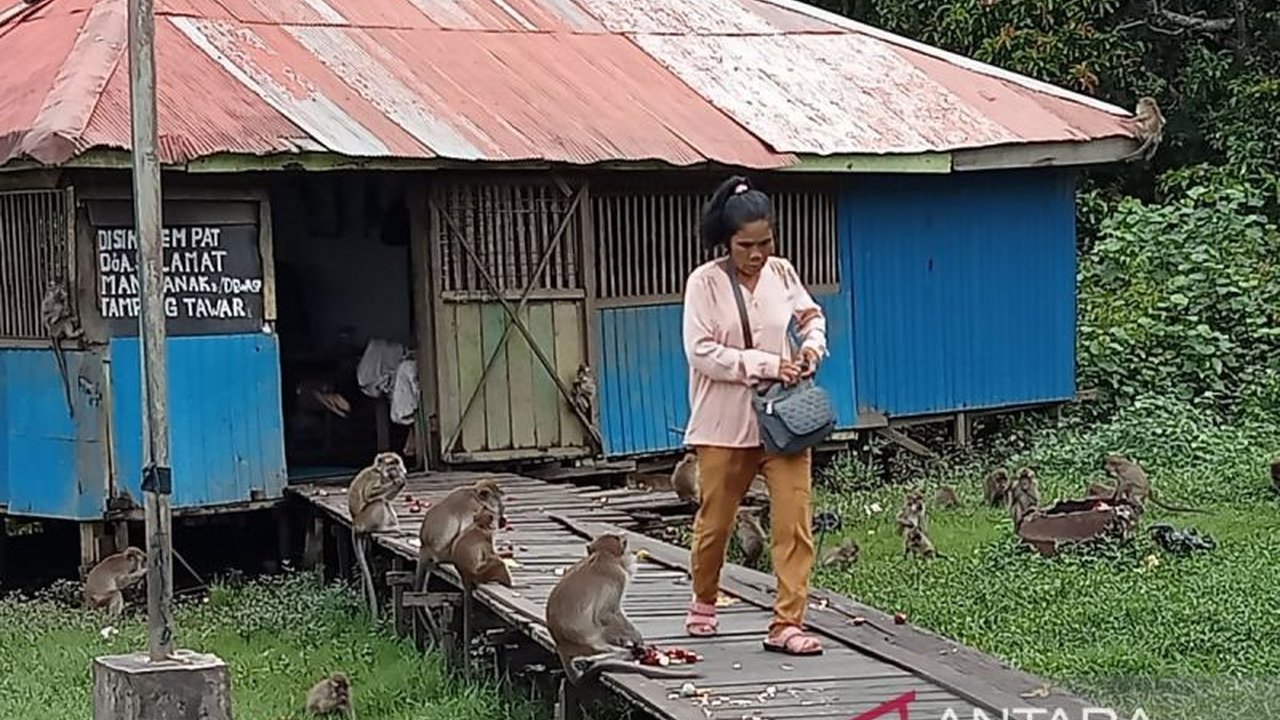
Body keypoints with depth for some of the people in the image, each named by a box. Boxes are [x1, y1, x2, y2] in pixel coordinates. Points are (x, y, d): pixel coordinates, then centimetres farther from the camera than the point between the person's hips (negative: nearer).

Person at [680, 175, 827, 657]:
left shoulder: (782, 274, 4)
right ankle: (703, 603, 36)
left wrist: (813, 344, -1)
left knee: (794, 521, -6)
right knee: (715, 521, 11)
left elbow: (810, 314, 22)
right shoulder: (705, 282, -9)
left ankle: (787, 624, -3)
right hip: (725, 423, -3)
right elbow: (701, 352, -15)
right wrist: (765, 365, -19)